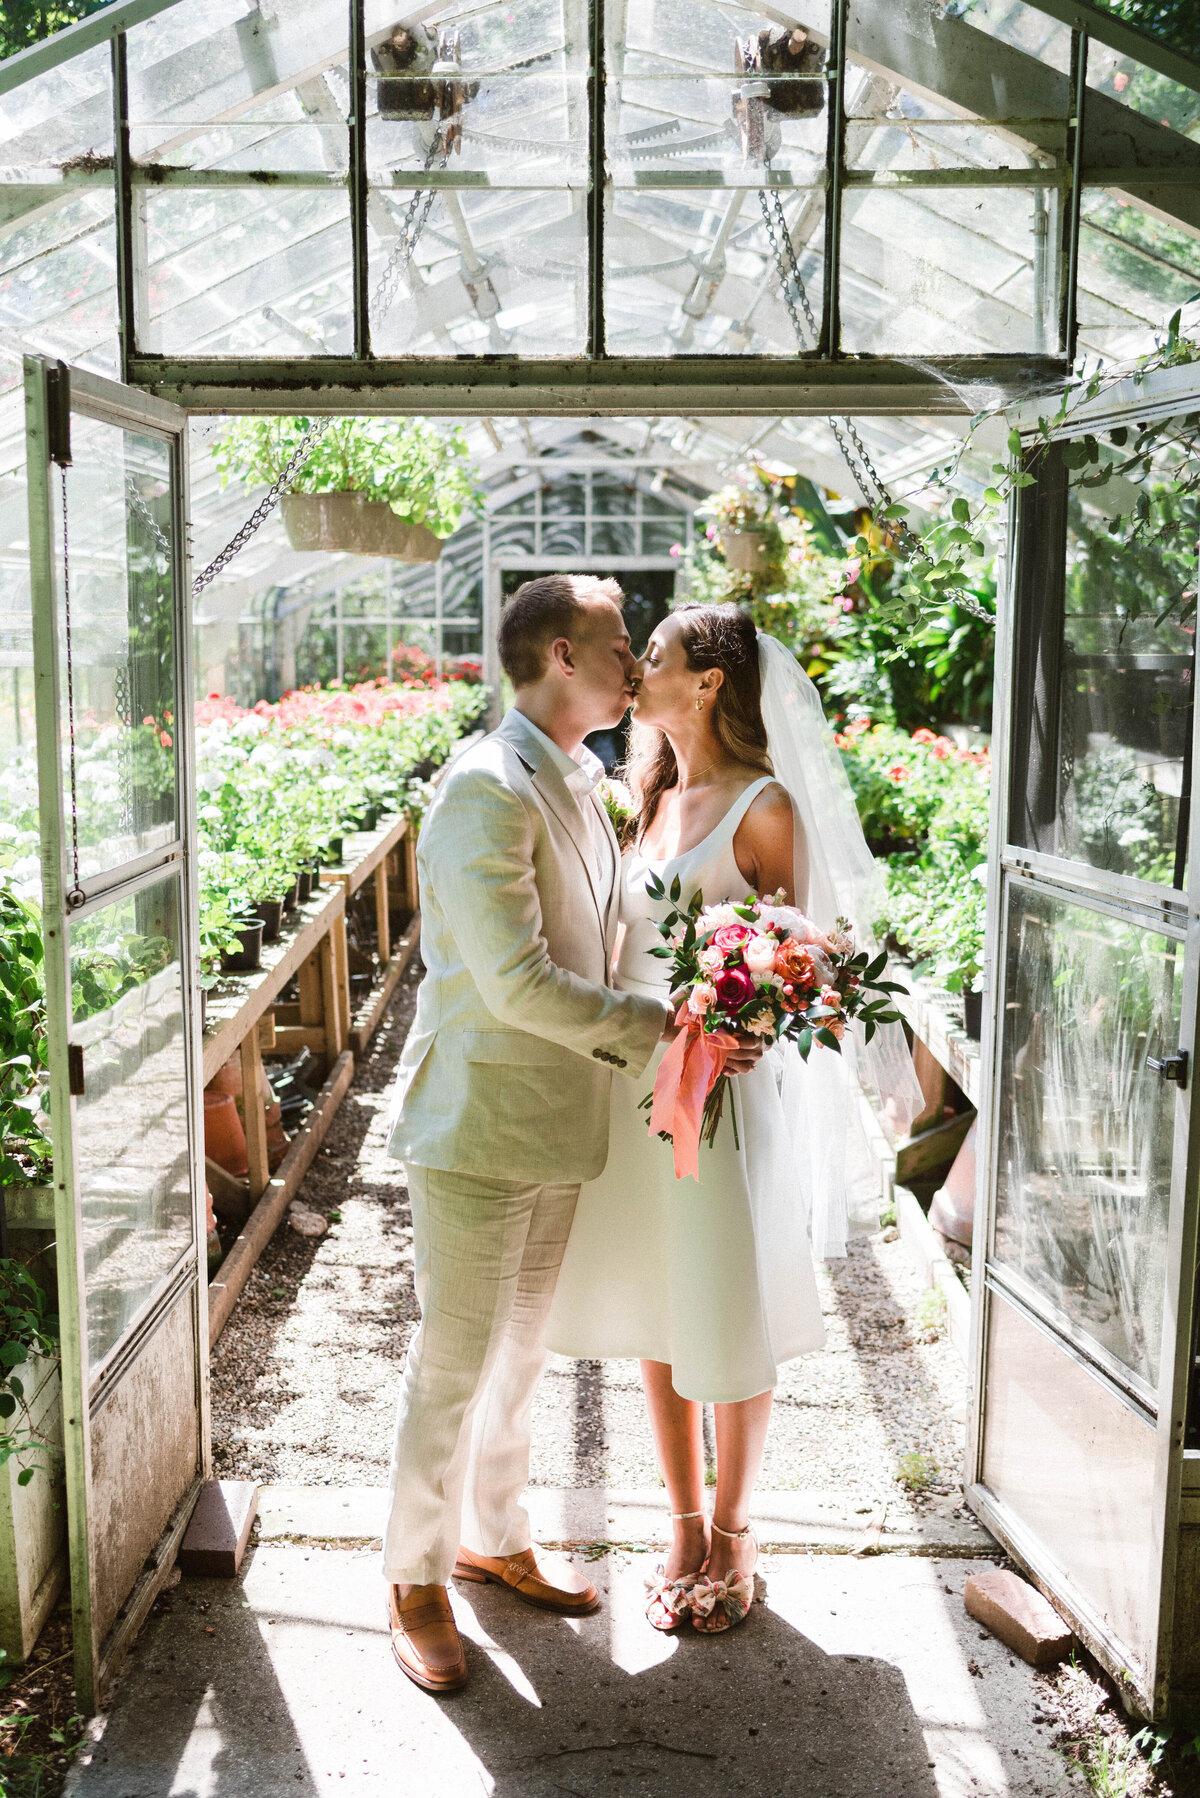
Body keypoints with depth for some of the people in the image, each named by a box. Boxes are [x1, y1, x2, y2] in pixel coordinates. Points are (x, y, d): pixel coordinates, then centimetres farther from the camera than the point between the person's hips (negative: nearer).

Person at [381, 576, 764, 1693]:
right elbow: (516, 983, -25)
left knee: (519, 1351, 21)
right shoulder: (488, 788, -20)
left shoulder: (578, 786, 10)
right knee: (452, 1363, 5)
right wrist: (661, 1025, -18)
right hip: (479, 1124, -9)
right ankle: (415, 1580, 24)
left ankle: (493, 1536, 39)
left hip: (555, 1122, 9)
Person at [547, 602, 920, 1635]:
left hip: (722, 1086, -6)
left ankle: (732, 1533, 26)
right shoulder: (652, 797, 9)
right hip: (634, 1080, 7)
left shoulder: (762, 806, -11)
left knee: (728, 1316, 7)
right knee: (656, 1313, 14)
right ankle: (684, 1527, 30)